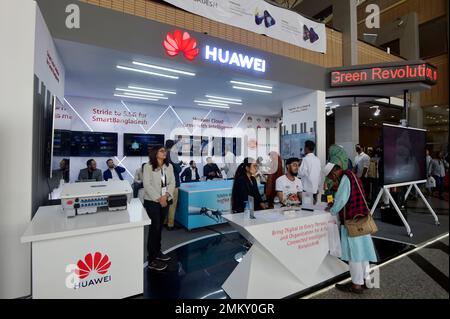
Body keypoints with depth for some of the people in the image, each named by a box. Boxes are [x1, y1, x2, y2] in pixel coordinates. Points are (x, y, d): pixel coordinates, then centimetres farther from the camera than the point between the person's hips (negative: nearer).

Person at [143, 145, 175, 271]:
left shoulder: (169, 166, 4)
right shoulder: (148, 167, -10)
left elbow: (172, 182, 2)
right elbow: (147, 185, -15)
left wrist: (166, 196, -13)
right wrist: (159, 198, -19)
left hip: (165, 200, 5)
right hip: (152, 201, -5)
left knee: (160, 227, 15)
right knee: (154, 227, -3)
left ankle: (157, 252, 32)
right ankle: (152, 260, 9)